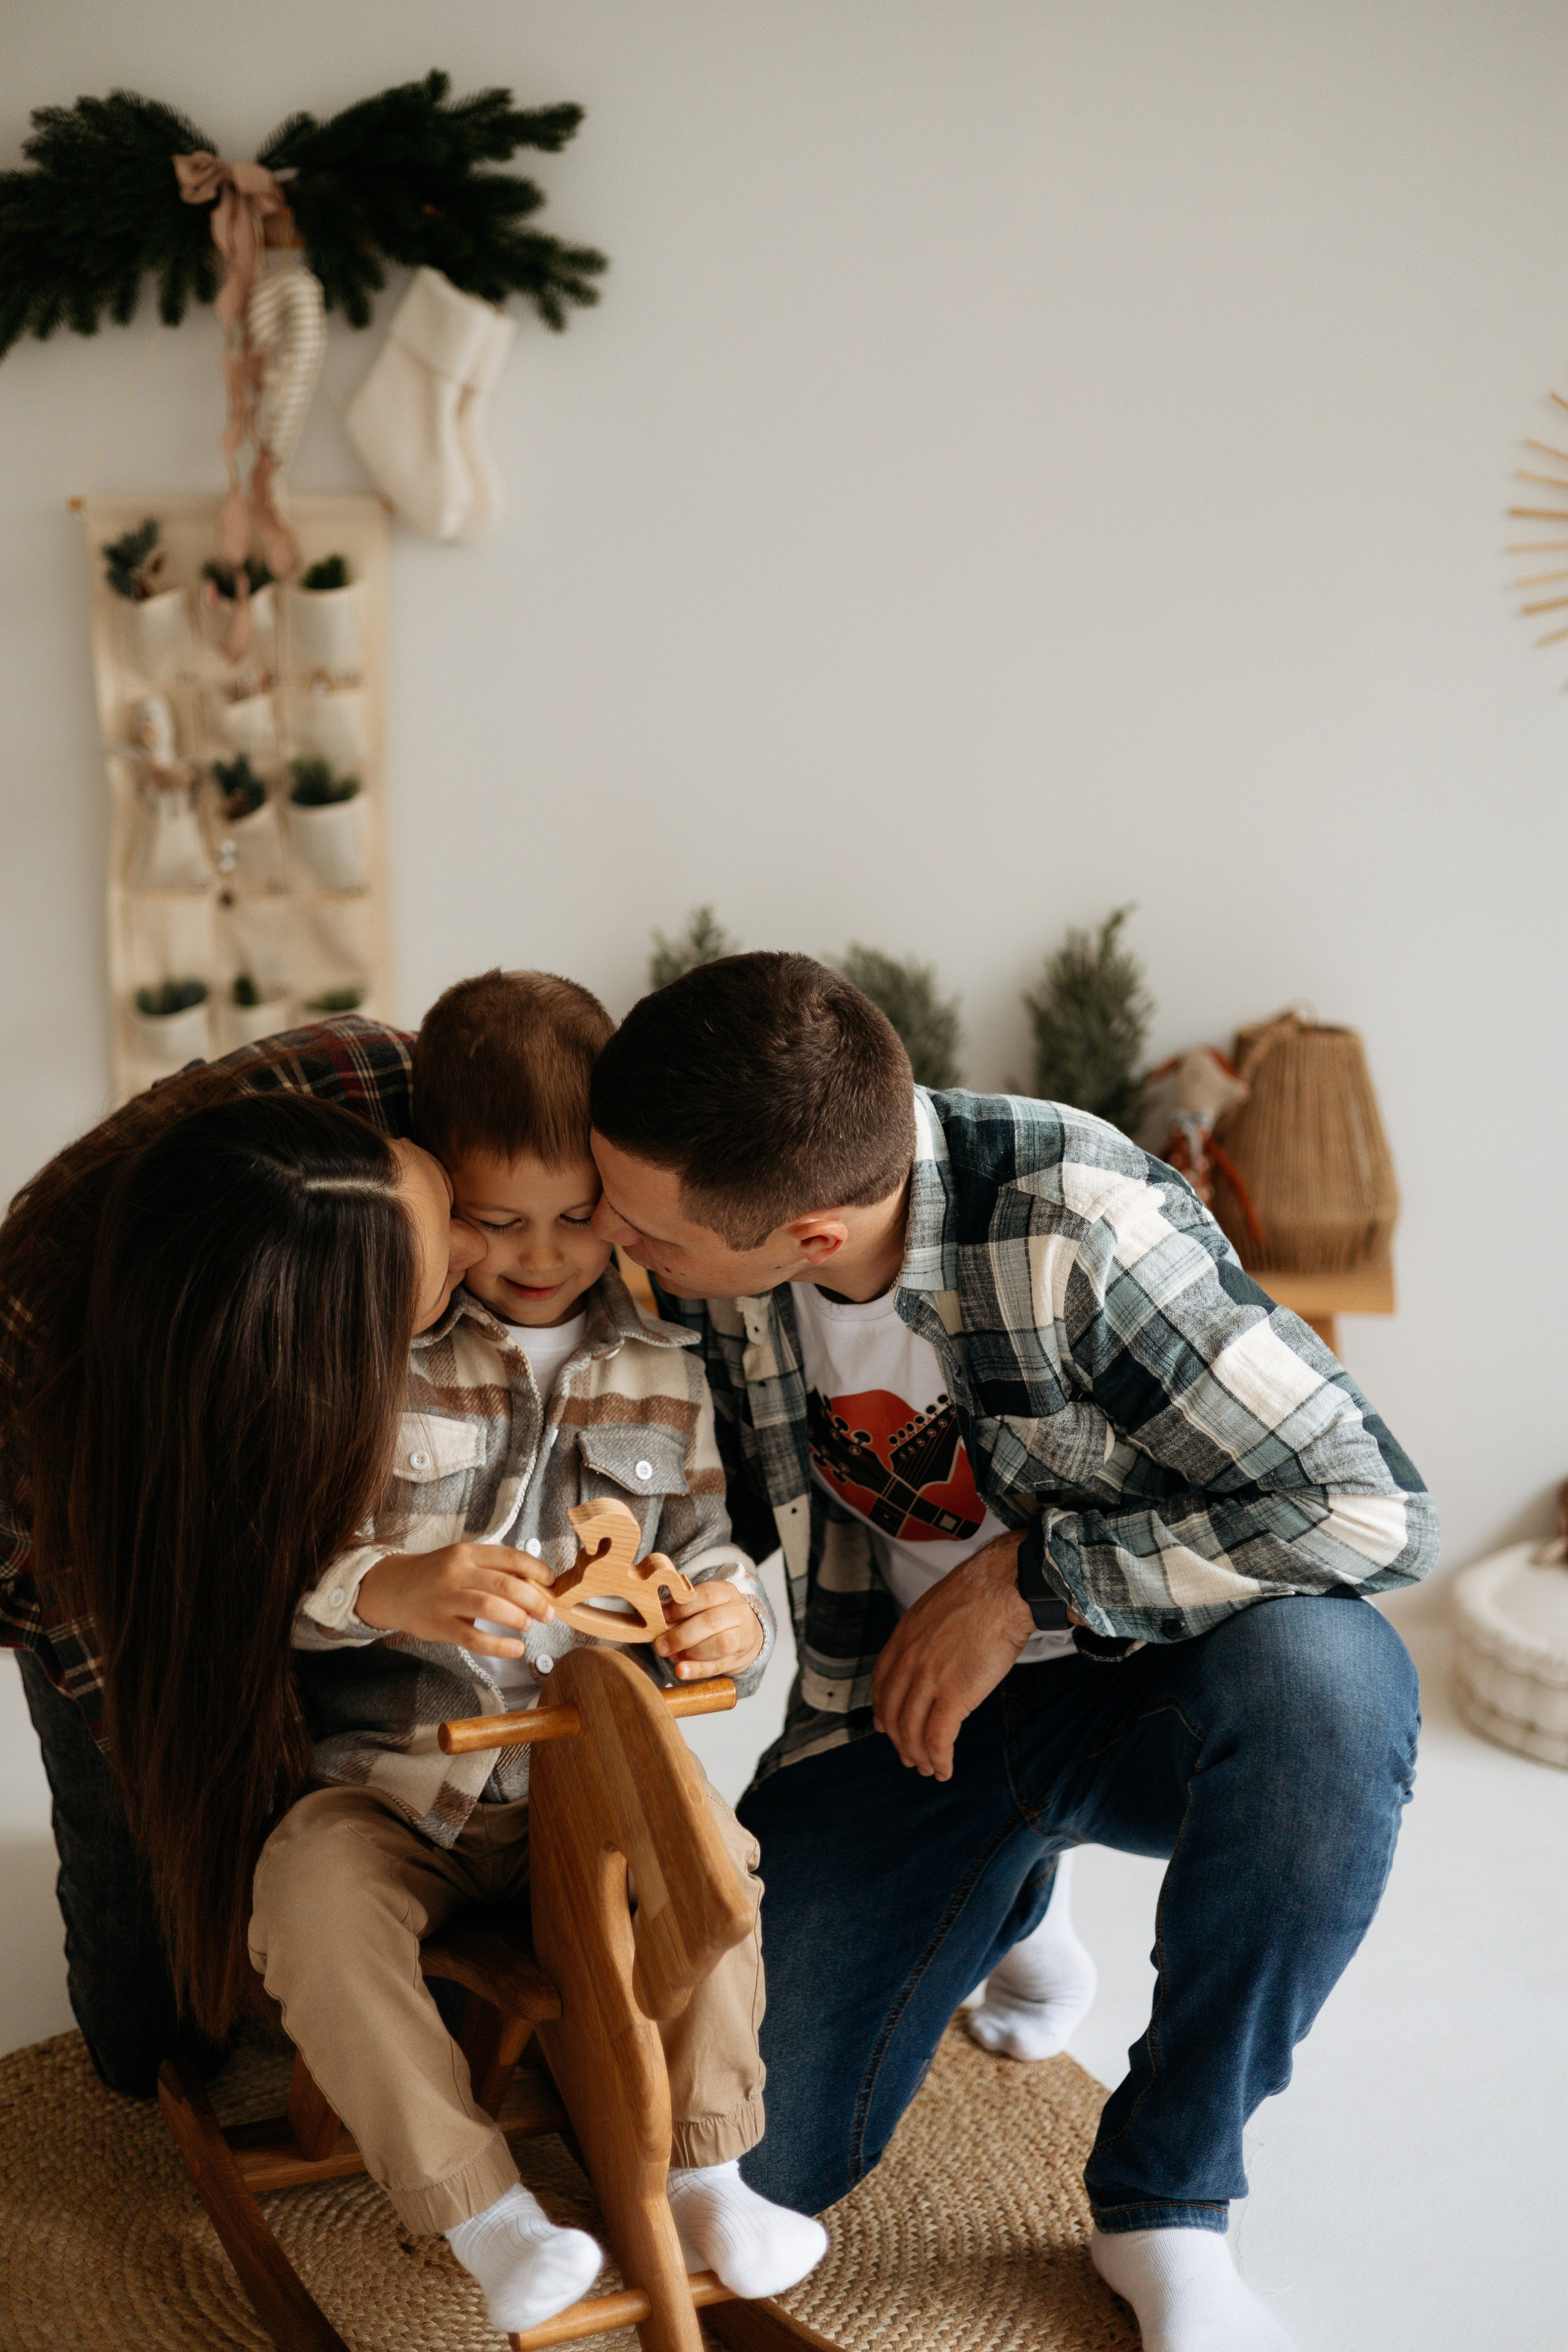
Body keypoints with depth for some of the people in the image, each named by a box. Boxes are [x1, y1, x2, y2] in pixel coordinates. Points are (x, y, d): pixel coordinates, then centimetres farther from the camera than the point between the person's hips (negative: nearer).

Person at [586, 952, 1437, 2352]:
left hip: (1157, 1694, -3)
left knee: (1320, 1671, -38)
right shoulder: (708, 1261, -14)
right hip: (899, 1708, 4)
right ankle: (1004, 1889, 23)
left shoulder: (1071, 1223, -29)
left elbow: (1375, 1512, -28)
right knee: (754, 2158, -7)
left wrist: (1027, 1573, -26)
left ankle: (1165, 2209, -14)